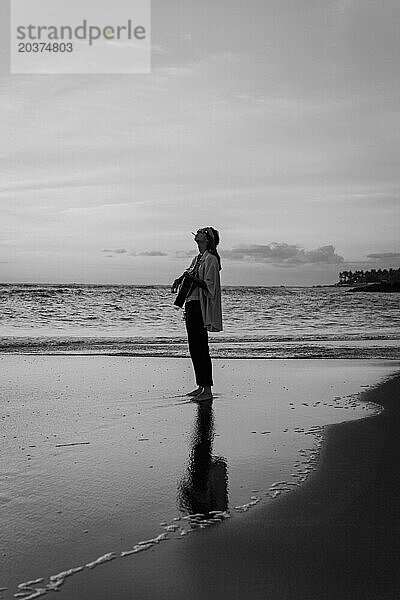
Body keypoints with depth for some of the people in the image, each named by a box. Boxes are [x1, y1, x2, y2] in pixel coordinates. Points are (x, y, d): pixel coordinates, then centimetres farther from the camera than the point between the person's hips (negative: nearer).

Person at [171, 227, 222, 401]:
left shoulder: (211, 259, -10)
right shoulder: (197, 258, 17)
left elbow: (209, 286, -16)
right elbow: (189, 273, 28)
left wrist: (192, 278, -23)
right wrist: (180, 279, 8)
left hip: (200, 307, -9)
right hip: (191, 305, 9)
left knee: (201, 349, -7)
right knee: (194, 349, 12)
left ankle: (207, 390, -2)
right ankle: (200, 386, 21)